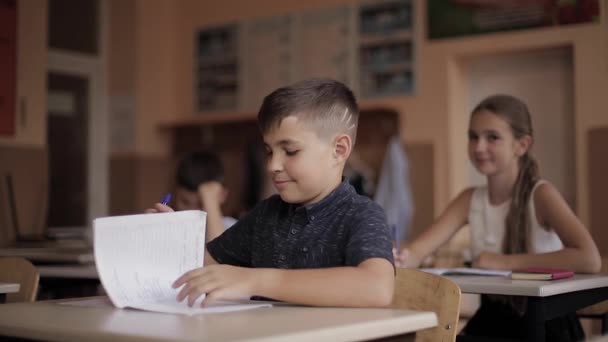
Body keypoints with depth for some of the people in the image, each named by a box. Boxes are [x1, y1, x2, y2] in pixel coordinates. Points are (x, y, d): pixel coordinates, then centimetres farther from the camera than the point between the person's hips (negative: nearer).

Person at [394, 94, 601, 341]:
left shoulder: (540, 194, -12)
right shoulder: (470, 200, 3)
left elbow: (590, 260, -26)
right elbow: (417, 251, -9)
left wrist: (505, 262, -25)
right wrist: (401, 259, -32)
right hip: (491, 320, 4)